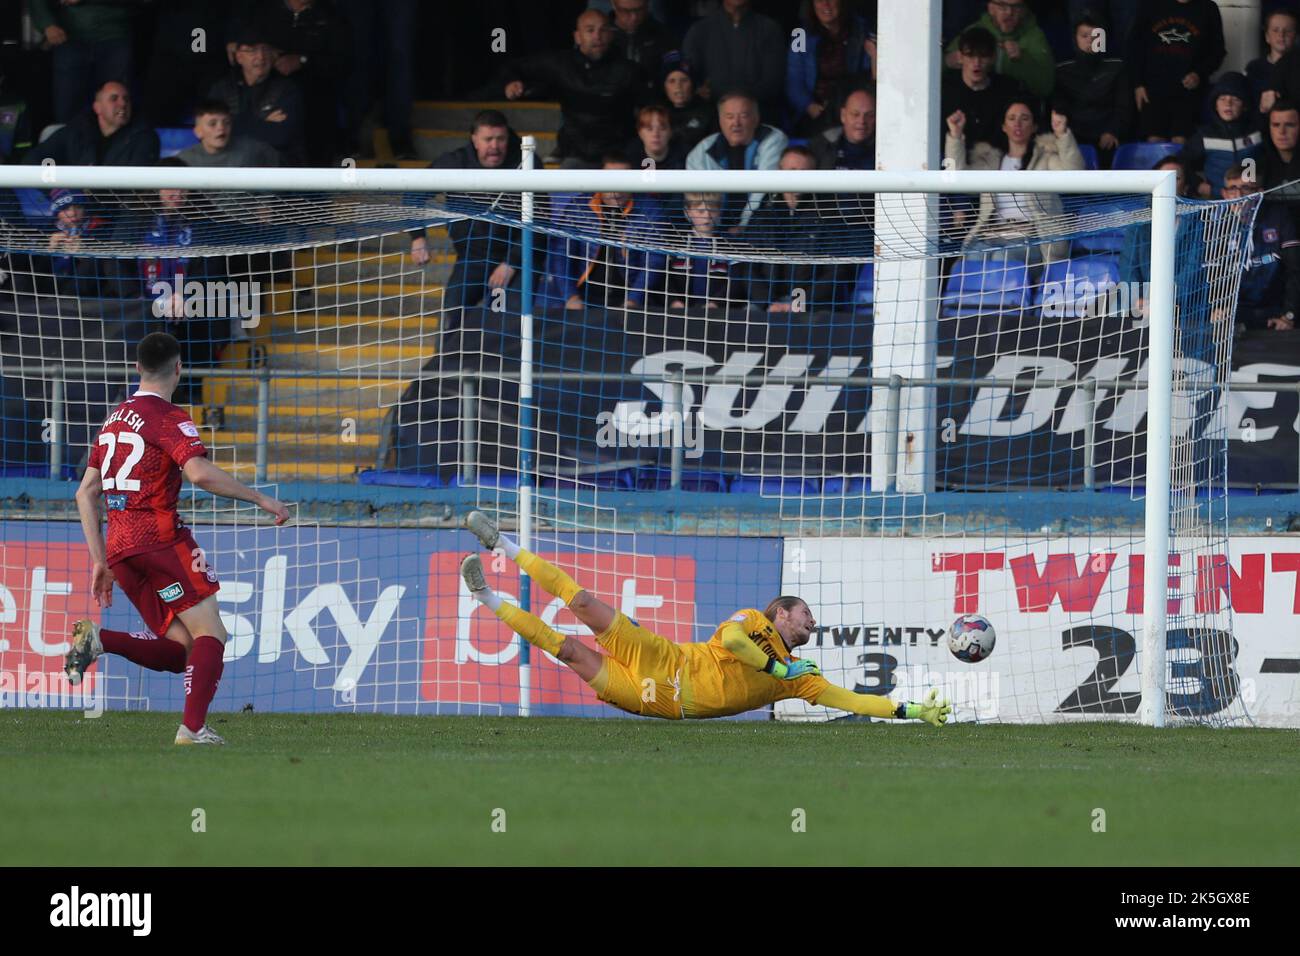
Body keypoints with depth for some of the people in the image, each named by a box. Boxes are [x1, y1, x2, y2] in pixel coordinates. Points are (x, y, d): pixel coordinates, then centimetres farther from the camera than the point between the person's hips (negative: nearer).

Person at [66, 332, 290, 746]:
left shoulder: (115, 420, 20)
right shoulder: (168, 418, -6)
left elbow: (86, 493, 21)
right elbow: (200, 473, -22)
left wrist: (100, 560, 22)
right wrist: (260, 499, -13)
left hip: (119, 548, 8)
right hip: (160, 538, -8)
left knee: (181, 651, 6)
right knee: (210, 633, -6)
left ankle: (98, 639, -13)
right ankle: (193, 727, -21)